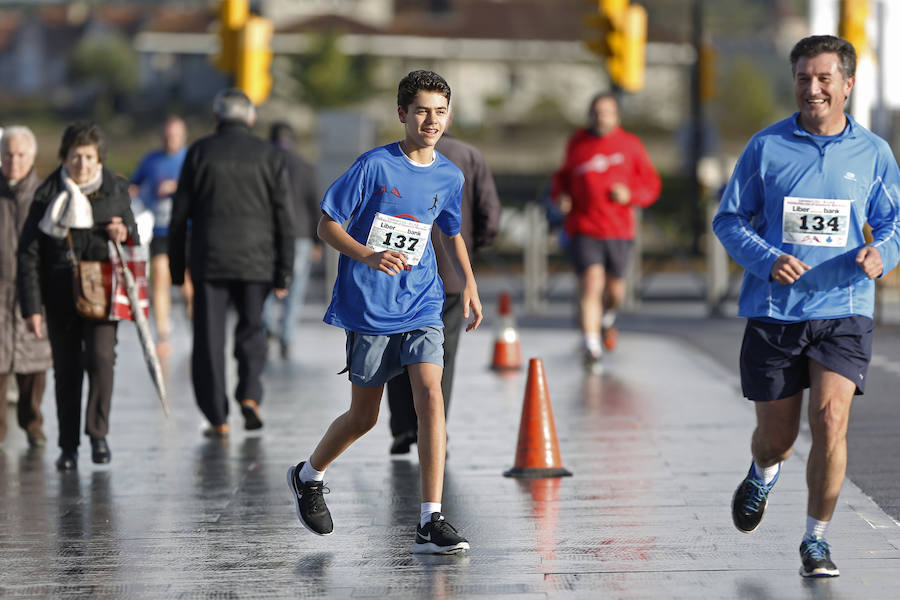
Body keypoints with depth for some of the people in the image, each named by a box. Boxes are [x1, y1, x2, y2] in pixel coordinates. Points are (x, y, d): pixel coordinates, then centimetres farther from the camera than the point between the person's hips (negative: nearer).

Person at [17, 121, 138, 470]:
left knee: (100, 357, -17)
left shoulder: (116, 190, 0)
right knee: (66, 368, 6)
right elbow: (28, 252, -5)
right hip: (61, 294, 0)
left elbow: (132, 232, 15)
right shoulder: (48, 195, -5)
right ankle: (68, 445, 17)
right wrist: (31, 307, -10)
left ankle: (98, 432, -1)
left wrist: (125, 233, -11)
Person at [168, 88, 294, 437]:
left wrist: (177, 269, 8)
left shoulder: (200, 153, 1)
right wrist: (284, 275, 4)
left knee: (210, 339, 5)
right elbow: (284, 221, 0)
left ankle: (217, 418, 3)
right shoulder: (269, 156, 3)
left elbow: (180, 215, 1)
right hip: (256, 262, 1)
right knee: (251, 330, 18)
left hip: (209, 261, -1)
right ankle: (250, 395, -3)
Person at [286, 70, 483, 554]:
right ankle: (309, 475, 37)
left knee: (430, 397, -15)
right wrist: (369, 256, -23)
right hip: (368, 309, -3)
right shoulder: (374, 166, -10)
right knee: (364, 417, 7)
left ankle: (431, 523, -15)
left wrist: (470, 283, 17)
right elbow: (327, 225, -7)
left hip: (421, 307, 3)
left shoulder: (449, 177, 5)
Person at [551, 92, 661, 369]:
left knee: (615, 289, 11)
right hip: (583, 229, -1)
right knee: (591, 284, -17)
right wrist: (560, 195, 2)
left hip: (619, 230, 1)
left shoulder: (630, 145, 3)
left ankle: (607, 318, 47)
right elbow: (563, 176, 22)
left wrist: (630, 195, -12)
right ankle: (592, 346, -15)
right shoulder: (577, 144, 5)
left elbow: (651, 185, 7)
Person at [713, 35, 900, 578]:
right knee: (777, 435, 8)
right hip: (773, 311, 0)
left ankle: (817, 538, -1)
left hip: (844, 313, 0)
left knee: (830, 419, -17)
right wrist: (767, 260, -13)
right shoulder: (766, 147, 1)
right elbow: (729, 220, 5)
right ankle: (763, 474, 46)